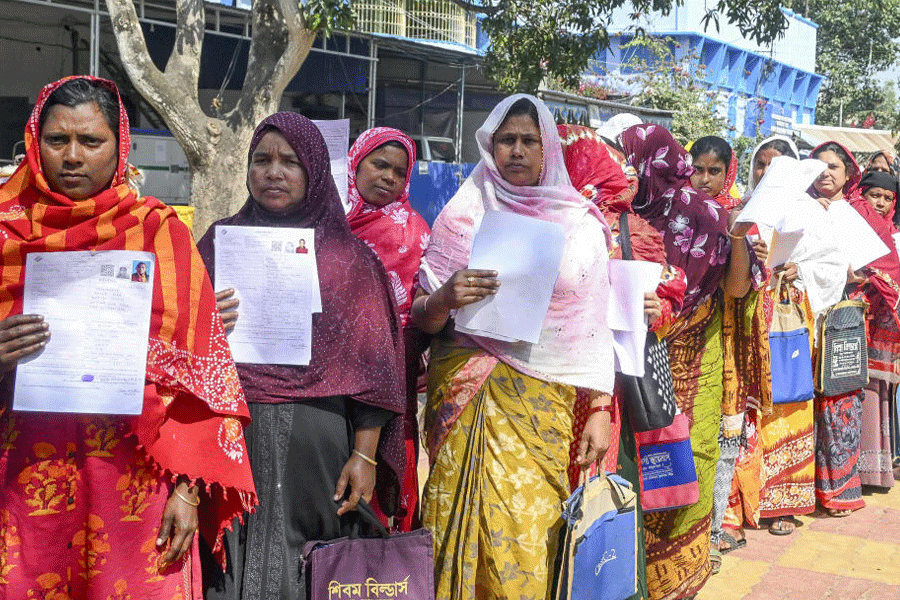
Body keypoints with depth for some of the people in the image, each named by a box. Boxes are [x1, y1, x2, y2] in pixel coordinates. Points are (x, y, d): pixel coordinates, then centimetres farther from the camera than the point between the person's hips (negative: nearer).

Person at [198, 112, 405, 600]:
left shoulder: (348, 257, 6)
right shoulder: (220, 242, 12)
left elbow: (369, 364, 2)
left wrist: (365, 456, -5)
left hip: (315, 444, -1)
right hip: (231, 436, 1)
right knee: (231, 557, 1)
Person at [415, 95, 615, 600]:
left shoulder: (580, 222, 8)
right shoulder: (464, 214, 6)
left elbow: (594, 325, 7)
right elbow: (422, 319, 5)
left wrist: (601, 410, 1)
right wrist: (446, 299, -17)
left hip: (546, 401, 1)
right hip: (469, 392, 0)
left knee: (533, 532, -3)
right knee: (474, 522, -4)